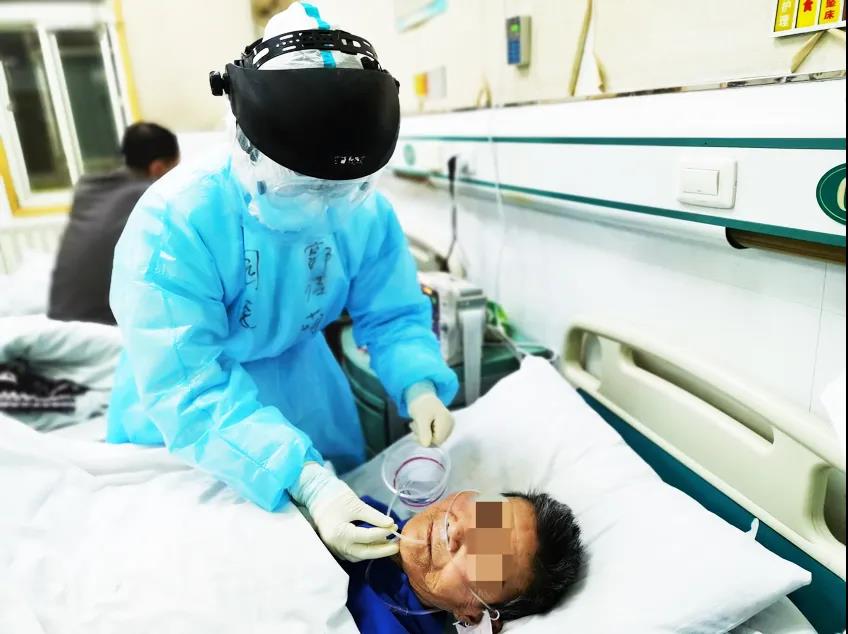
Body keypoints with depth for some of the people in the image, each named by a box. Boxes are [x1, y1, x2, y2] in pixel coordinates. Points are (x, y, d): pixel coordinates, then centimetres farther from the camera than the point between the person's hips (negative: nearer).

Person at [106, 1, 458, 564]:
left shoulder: (366, 210, -21)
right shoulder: (175, 222, -35)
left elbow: (395, 314, -12)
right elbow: (188, 389, -38)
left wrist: (419, 387, -33)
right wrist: (306, 483, -48)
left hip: (296, 374, 4)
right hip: (183, 416, -3)